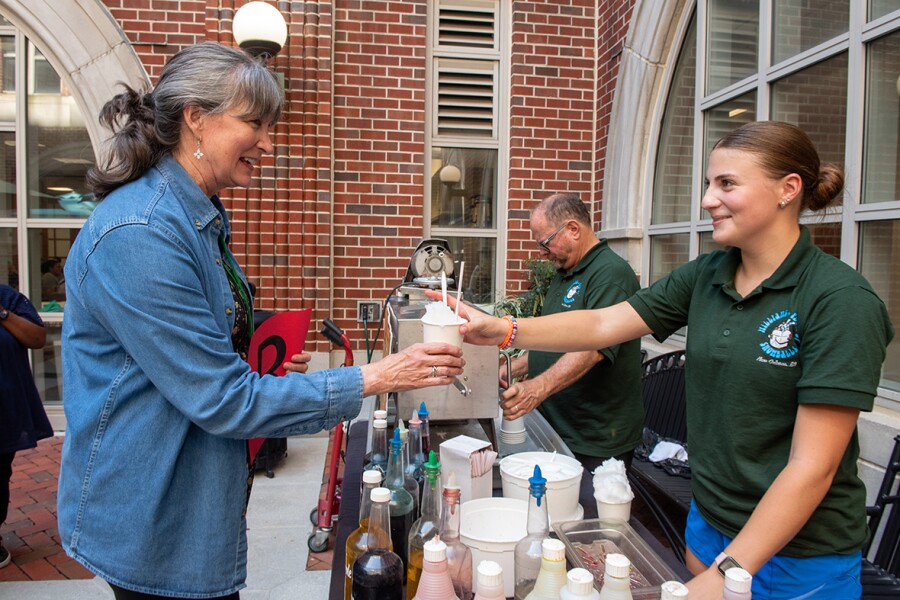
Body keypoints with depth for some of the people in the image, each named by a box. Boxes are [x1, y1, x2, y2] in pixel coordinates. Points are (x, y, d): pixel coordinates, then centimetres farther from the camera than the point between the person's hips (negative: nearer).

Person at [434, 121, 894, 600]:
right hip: (708, 526, 5)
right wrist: (504, 330, -16)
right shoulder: (705, 277, -2)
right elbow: (604, 324, -3)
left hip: (801, 554, -5)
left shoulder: (841, 301, -19)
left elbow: (813, 466, -21)